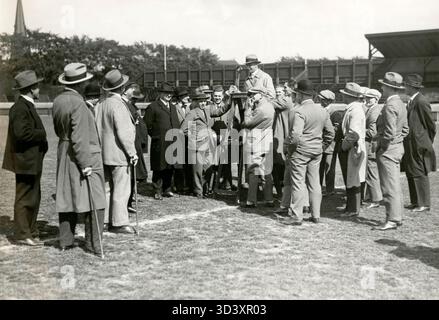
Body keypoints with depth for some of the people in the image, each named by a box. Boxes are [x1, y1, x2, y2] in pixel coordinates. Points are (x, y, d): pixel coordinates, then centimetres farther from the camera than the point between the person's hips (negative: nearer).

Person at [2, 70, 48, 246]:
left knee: (33, 198, 17)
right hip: (26, 161, -11)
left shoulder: (27, 106, 16)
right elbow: (22, 133, -27)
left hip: (32, 161, 11)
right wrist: (42, 135, -16)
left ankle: (30, 231, 28)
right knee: (24, 198, -2)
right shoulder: (20, 108, -18)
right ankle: (22, 234, 7)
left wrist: (41, 136, 5)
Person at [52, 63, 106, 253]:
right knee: (94, 201, -1)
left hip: (64, 155, 9)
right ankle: (93, 244, 2)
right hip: (84, 155, -9)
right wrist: (85, 164, -19)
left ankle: (66, 241, 20)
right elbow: (79, 137, -21)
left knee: (67, 199, 13)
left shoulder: (57, 101, 6)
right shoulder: (78, 104, -19)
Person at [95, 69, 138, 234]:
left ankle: (106, 220, 20)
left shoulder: (100, 105, 8)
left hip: (105, 154, 9)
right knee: (121, 189, -2)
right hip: (119, 154, -9)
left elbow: (97, 130, 12)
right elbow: (123, 133, -19)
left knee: (107, 187, 14)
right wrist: (132, 153, -13)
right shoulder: (118, 105, -16)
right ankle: (119, 223, 2)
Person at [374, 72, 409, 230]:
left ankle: (392, 220, -2)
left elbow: (389, 132, -25)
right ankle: (397, 216, 22)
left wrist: (382, 146, -11)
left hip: (388, 150, -10)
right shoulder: (401, 104, 12)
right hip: (398, 147, 10)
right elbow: (405, 129, 18)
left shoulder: (390, 106, -19)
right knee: (395, 185, 15)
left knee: (389, 186, -6)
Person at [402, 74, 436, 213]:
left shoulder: (421, 102, -16)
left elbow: (431, 125, -12)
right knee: (411, 173, 14)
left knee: (420, 174, -2)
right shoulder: (411, 101, 12)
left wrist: (427, 143, -5)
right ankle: (415, 201, 24)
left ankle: (424, 204, 7)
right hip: (410, 145, 10)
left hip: (418, 146, -9)